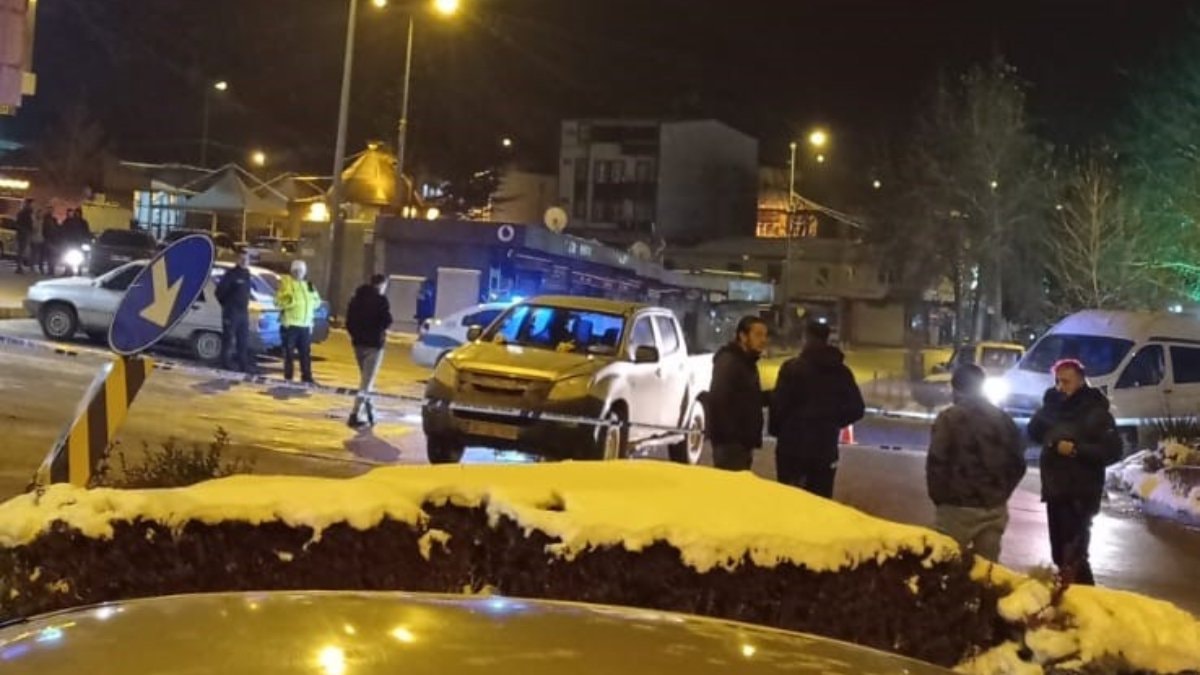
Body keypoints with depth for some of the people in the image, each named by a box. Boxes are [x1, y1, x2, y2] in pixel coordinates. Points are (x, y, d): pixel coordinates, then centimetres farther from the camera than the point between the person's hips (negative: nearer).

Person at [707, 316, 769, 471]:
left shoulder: (747, 362, 17)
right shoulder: (728, 362, -15)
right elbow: (718, 401, -23)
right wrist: (732, 435, -23)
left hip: (742, 441, 10)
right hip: (730, 441, -10)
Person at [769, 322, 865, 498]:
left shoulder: (792, 368, -10)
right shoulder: (841, 371, 5)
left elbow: (779, 405, -11)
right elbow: (856, 409, 6)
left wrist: (775, 430, 7)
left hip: (793, 446, -3)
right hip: (825, 448, 4)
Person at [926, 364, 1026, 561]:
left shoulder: (949, 418, -10)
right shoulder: (1003, 419, 8)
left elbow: (937, 463, -14)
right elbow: (1017, 463, 11)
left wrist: (940, 497, -1)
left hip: (958, 507, -5)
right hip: (994, 508, 5)